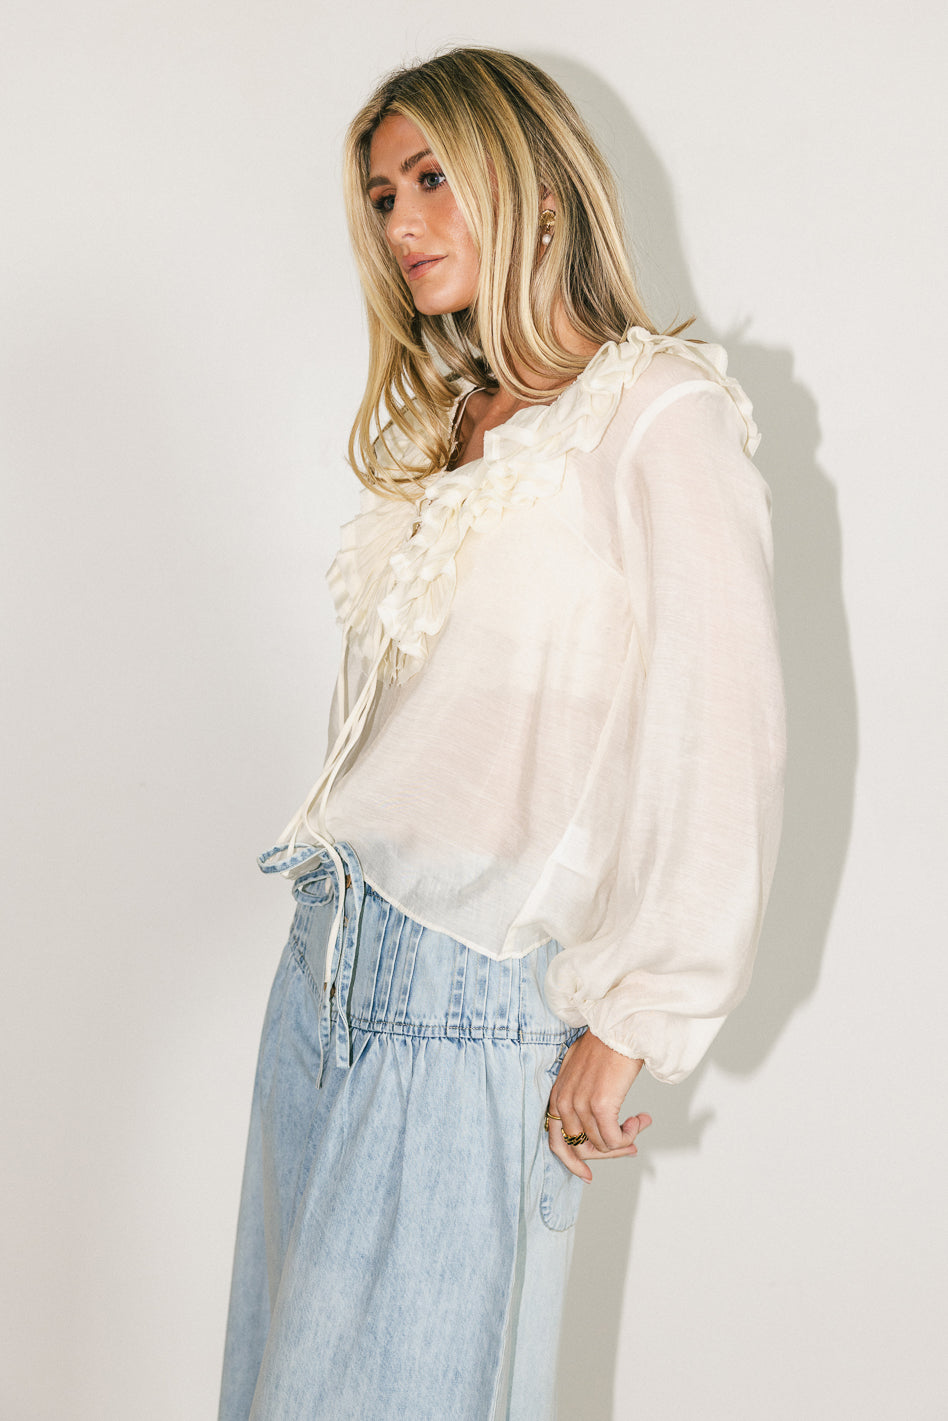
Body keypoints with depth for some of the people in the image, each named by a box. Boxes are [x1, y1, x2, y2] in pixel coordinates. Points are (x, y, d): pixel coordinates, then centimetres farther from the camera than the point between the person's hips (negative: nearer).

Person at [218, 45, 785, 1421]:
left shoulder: (660, 417, -9)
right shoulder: (445, 429, 15)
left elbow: (722, 739, -15)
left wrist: (632, 1025, -13)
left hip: (473, 993, -7)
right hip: (330, 955, 7)